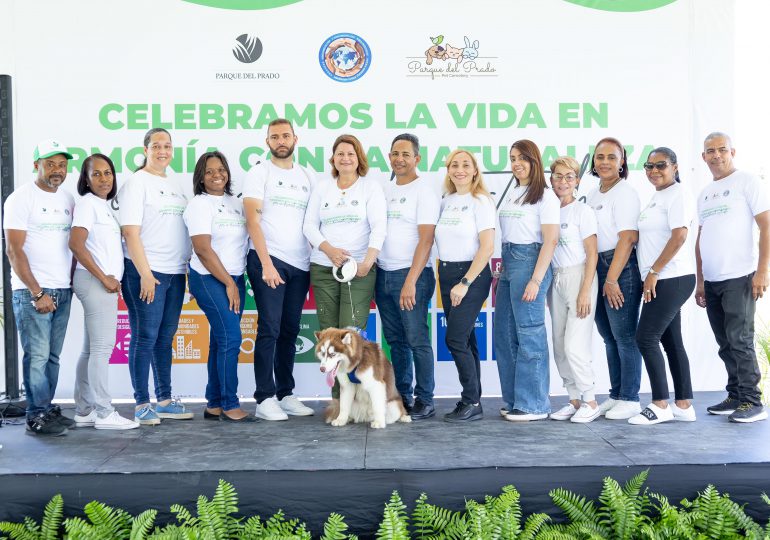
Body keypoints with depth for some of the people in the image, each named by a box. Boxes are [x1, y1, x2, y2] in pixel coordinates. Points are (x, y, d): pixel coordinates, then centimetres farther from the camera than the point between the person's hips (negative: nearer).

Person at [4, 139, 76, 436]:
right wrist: (37, 292, -12)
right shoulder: (22, 198, -5)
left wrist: (72, 283, 7)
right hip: (32, 292, -6)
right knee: (37, 355, -5)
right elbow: (14, 250, -9)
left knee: (52, 356, 9)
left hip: (62, 291, 6)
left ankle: (48, 409, 17)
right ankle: (38, 416, 3)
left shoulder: (68, 199, 13)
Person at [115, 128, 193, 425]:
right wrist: (144, 273, -16)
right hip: (145, 271, -7)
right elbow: (130, 232, -11)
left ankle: (164, 400, 18)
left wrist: (188, 267, 12)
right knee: (145, 337, -3)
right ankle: (142, 404, 5)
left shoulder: (175, 186, 17)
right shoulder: (136, 183, -3)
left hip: (175, 272, 7)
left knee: (165, 337, 11)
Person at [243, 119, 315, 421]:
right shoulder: (259, 173, 2)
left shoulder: (307, 177, 15)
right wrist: (266, 263, -16)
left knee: (290, 331, 8)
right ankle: (265, 398, 0)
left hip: (300, 265, 4)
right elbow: (252, 218, -7)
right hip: (268, 261, -4)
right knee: (270, 329, -7)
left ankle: (285, 394, 17)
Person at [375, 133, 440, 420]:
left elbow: (425, 240, -12)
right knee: (395, 341, 11)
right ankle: (402, 396, 21)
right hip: (383, 275, 6)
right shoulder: (385, 190, 15)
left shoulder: (425, 191, -5)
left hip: (411, 275, -6)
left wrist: (411, 281, -18)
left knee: (417, 340, -3)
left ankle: (425, 401, 6)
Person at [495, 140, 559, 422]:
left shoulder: (545, 196, -5)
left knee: (529, 334, -4)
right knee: (504, 335, 8)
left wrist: (536, 280, -17)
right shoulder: (510, 194, 17)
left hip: (530, 262, -8)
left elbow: (550, 240, -11)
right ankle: (514, 401, 18)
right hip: (507, 263, 8)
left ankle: (534, 405, 5)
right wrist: (500, 270, 9)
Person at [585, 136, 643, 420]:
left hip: (621, 269, -8)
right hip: (597, 268, 8)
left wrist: (611, 279, -19)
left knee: (624, 336, -3)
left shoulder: (625, 194, -8)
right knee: (609, 337, 12)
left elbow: (628, 239, -16)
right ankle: (616, 395, 21)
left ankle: (630, 399, 6)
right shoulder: (592, 195, 15)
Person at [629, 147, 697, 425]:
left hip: (672, 279, -9)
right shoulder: (656, 197, 18)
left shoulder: (676, 195, -9)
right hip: (661, 280, 9)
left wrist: (653, 272, -18)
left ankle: (660, 405, -3)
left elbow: (679, 236, -19)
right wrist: (651, 276, 13)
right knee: (671, 341, 10)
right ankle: (684, 405, 16)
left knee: (646, 337, -10)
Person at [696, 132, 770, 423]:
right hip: (712, 281, 7)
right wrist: (700, 281, 16)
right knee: (725, 344, 9)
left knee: (739, 341, -8)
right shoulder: (704, 194, 18)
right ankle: (736, 397, 18)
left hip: (739, 278, -7)